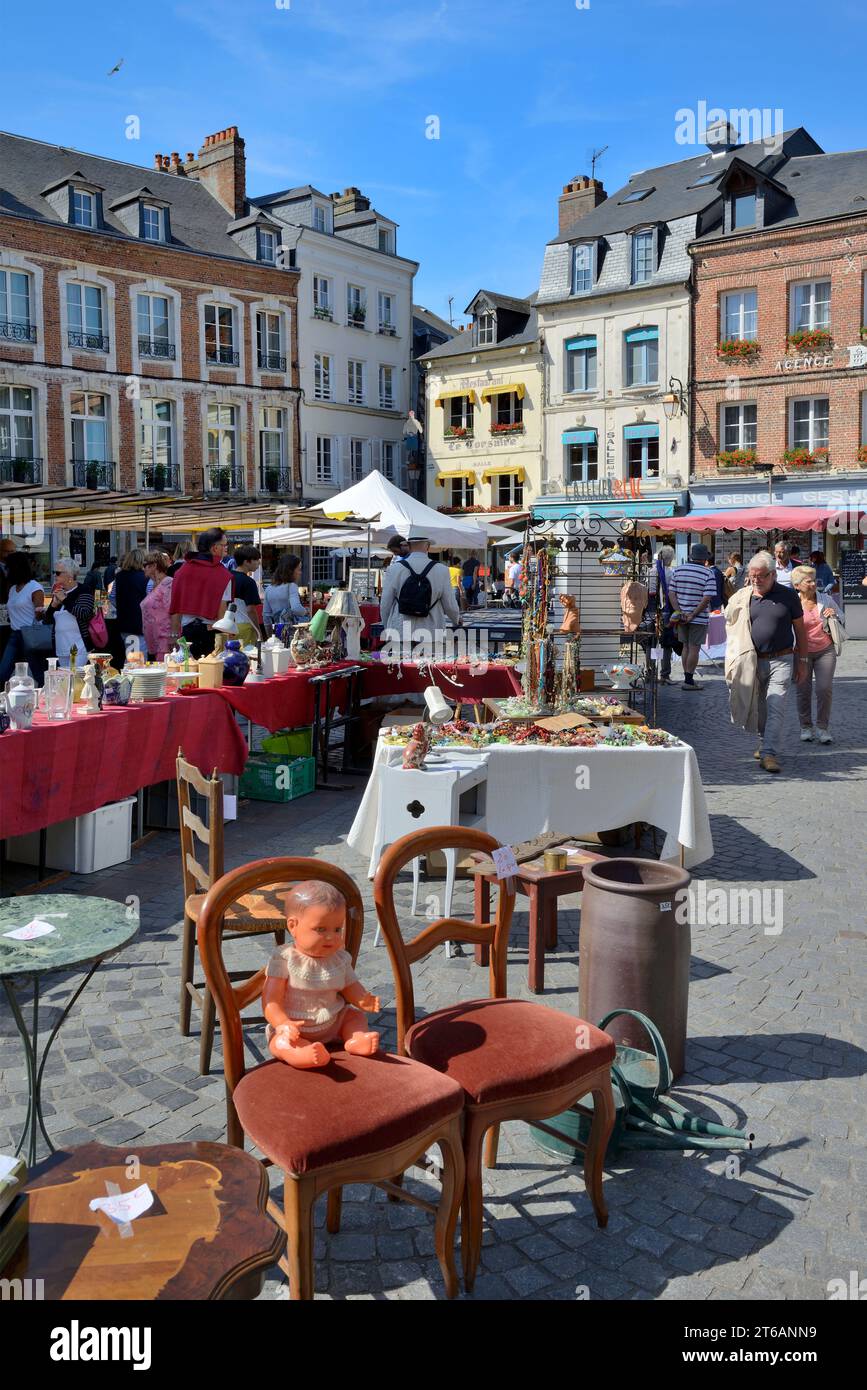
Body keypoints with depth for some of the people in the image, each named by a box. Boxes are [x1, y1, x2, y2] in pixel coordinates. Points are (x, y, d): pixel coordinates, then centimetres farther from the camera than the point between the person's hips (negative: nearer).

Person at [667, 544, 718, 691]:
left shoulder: (678, 570, 3)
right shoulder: (708, 574, -10)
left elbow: (671, 593, 0)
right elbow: (707, 598, -17)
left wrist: (679, 612, -5)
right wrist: (693, 615, -15)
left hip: (681, 616, 5)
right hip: (699, 618, -4)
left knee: (686, 647, 15)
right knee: (694, 648, 1)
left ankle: (687, 678, 19)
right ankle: (689, 680, 1)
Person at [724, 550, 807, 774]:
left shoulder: (788, 596, -2)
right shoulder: (742, 598, 3)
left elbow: (800, 629, 5)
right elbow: (732, 627, 12)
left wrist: (802, 661, 3)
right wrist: (735, 659, 5)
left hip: (781, 661, -3)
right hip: (752, 662, 3)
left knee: (775, 708, -12)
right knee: (758, 707, 14)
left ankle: (769, 753, -13)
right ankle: (766, 742, 35)